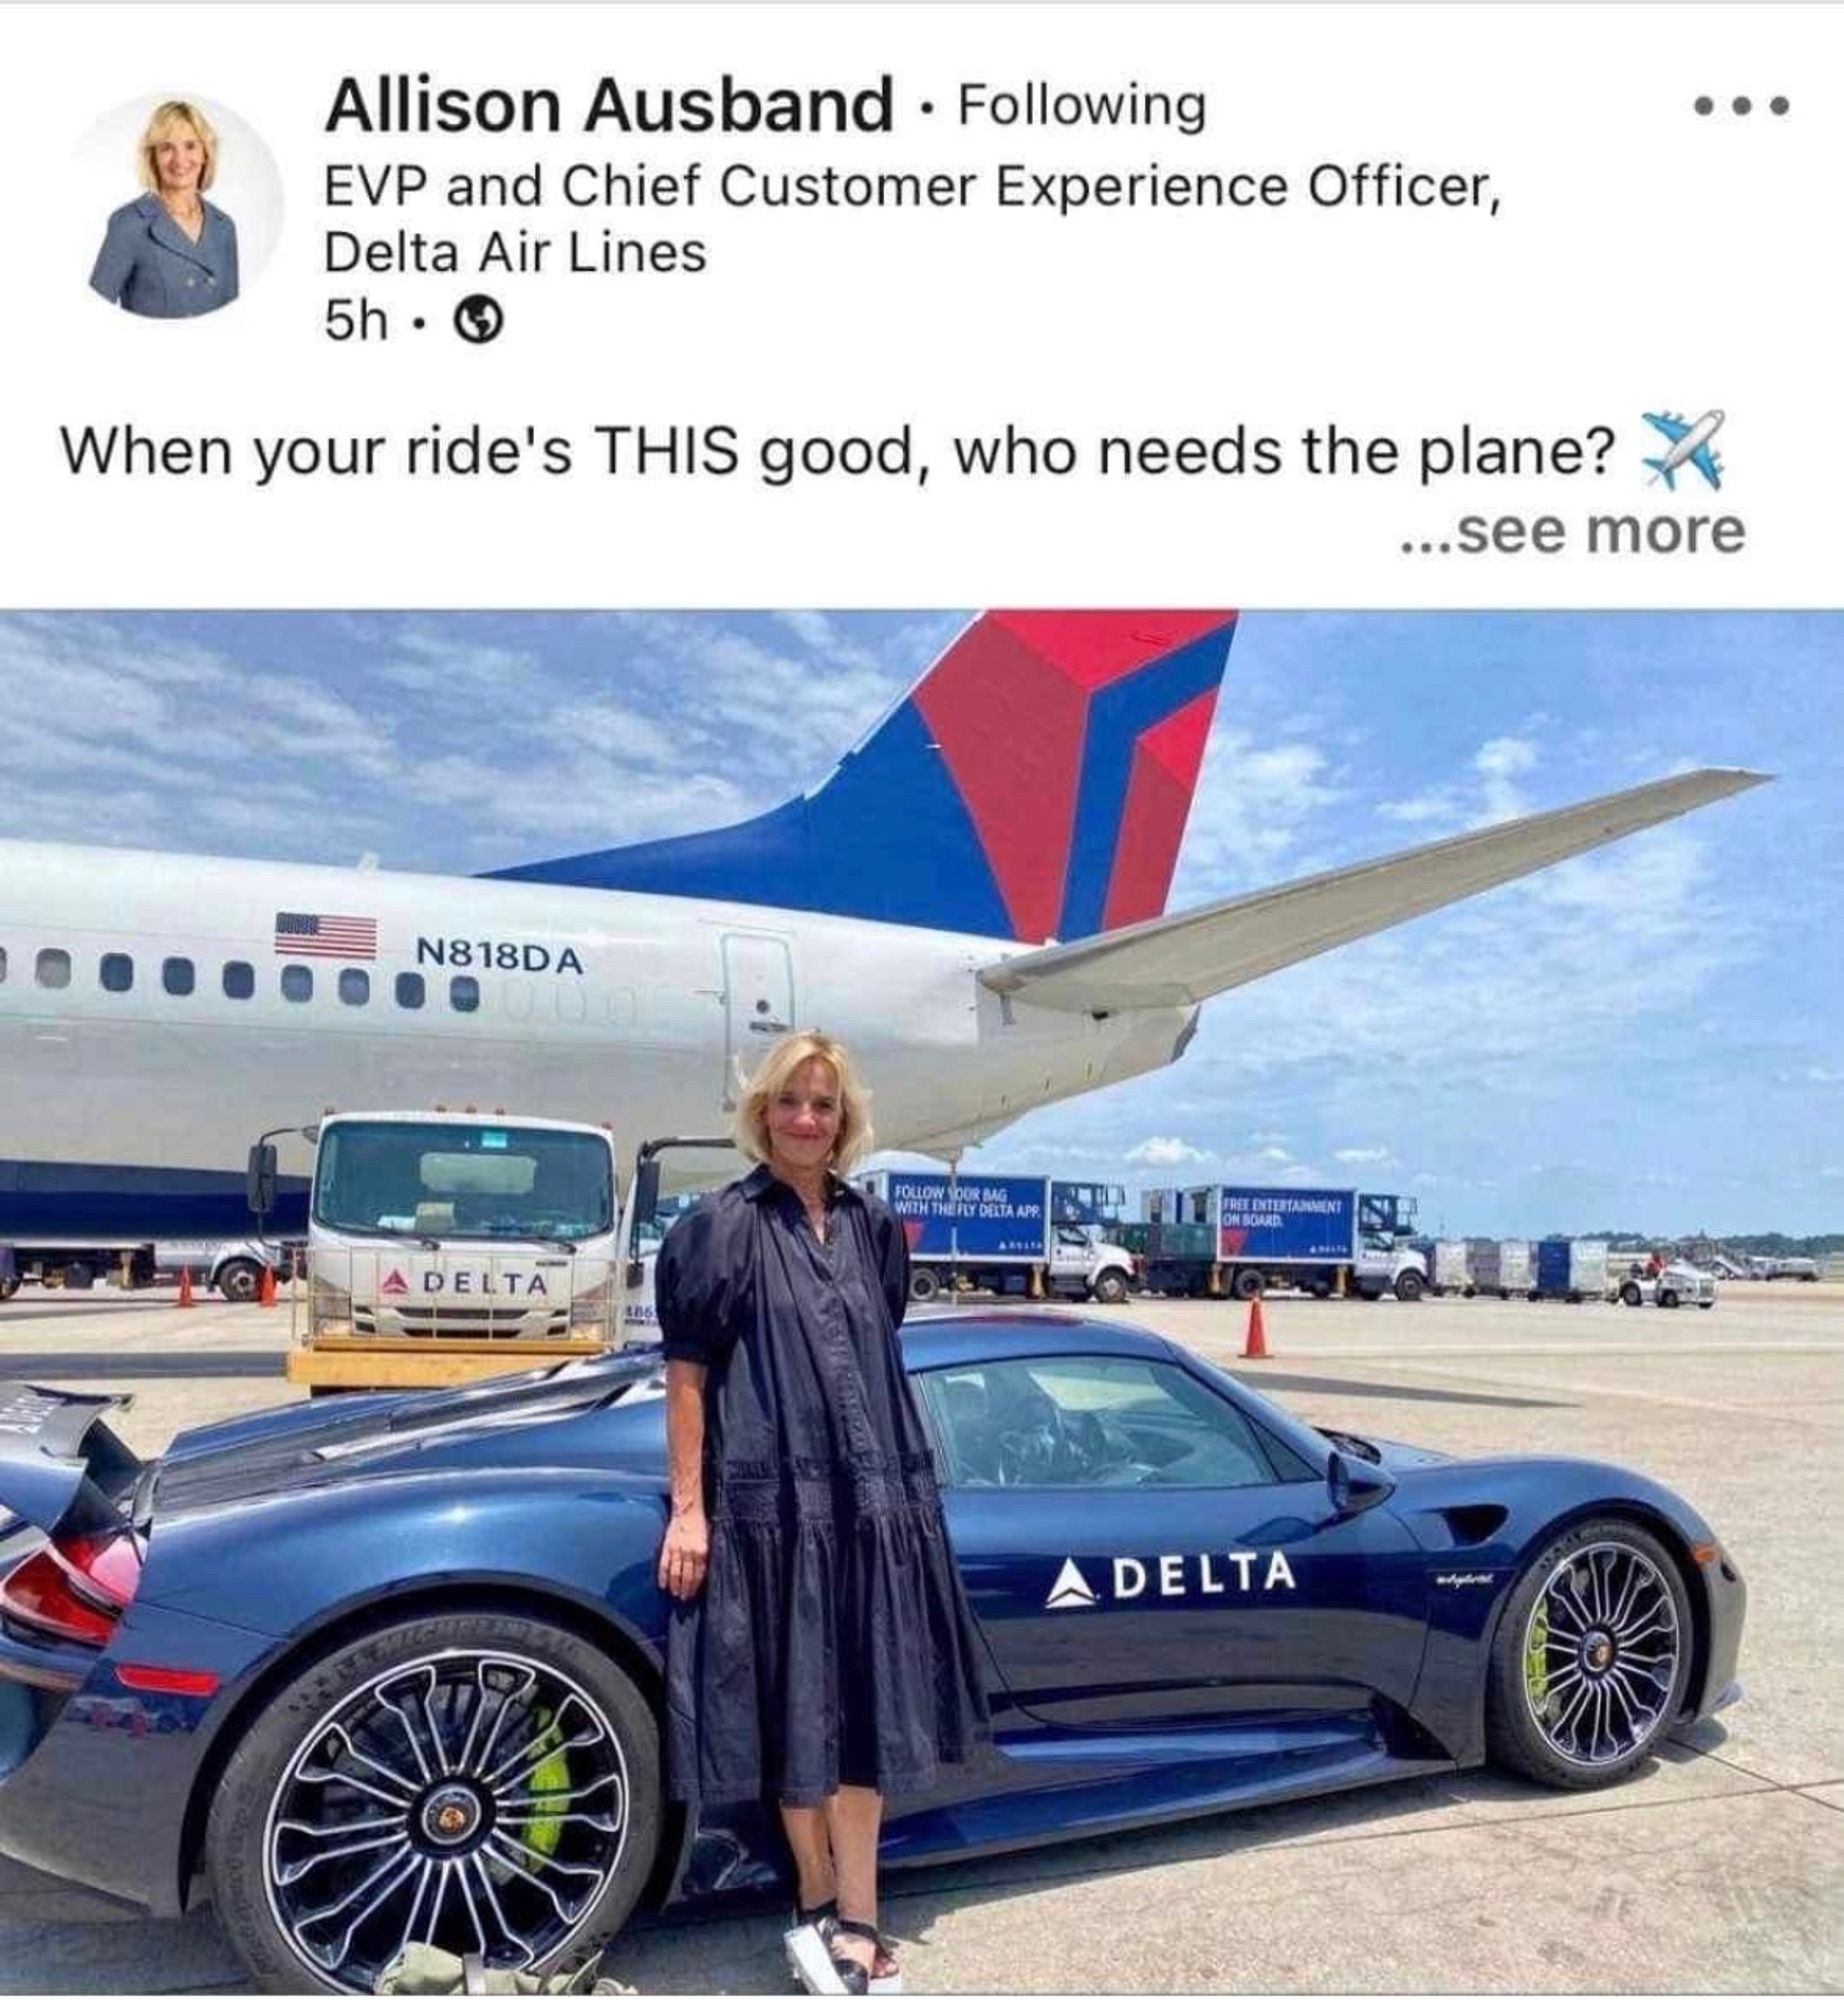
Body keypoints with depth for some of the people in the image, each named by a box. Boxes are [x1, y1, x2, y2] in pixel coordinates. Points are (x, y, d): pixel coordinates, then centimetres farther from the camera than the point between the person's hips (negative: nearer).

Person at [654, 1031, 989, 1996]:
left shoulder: (872, 1227, 9)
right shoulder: (721, 1227, -5)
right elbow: (687, 1374, -7)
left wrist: (900, 1475, 14)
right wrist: (688, 1508, -11)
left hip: (874, 1500, 4)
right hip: (771, 1500, -4)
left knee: (864, 1708, 8)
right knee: (796, 1711, 7)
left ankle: (849, 1917, 19)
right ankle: (821, 1906, 23)